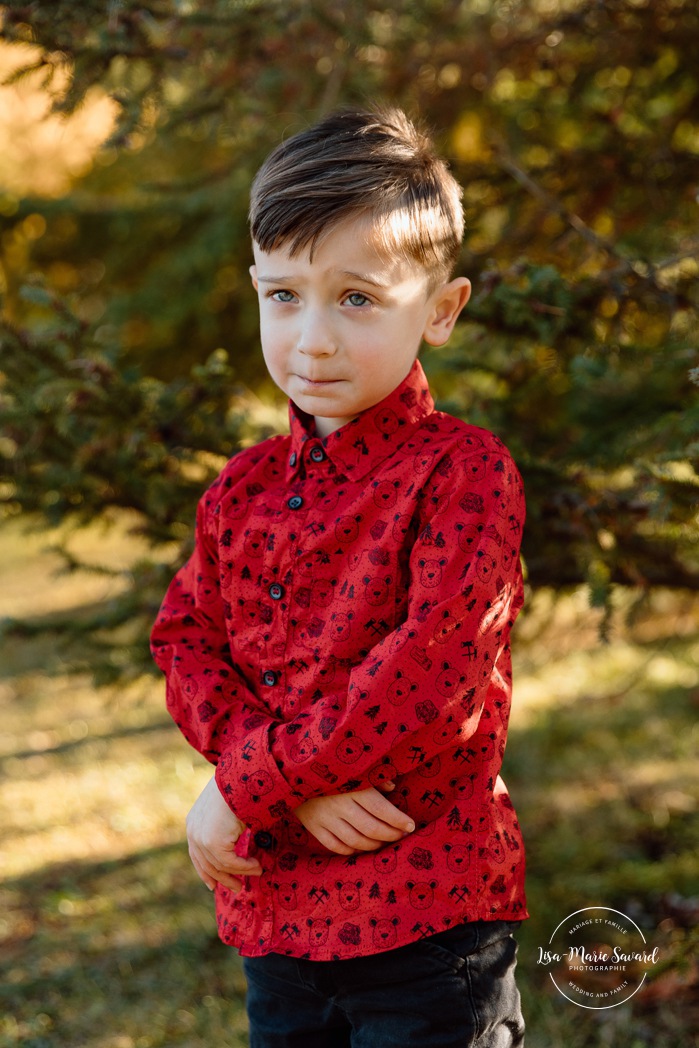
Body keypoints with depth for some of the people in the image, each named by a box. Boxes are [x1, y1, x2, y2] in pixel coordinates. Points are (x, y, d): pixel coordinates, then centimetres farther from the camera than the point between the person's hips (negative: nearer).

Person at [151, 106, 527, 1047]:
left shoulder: (463, 472, -12)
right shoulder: (244, 487, 7)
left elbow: (429, 682, -21)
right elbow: (187, 643, 2)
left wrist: (244, 785, -16)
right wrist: (298, 785, -15)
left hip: (426, 915, -5)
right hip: (276, 907, 6)